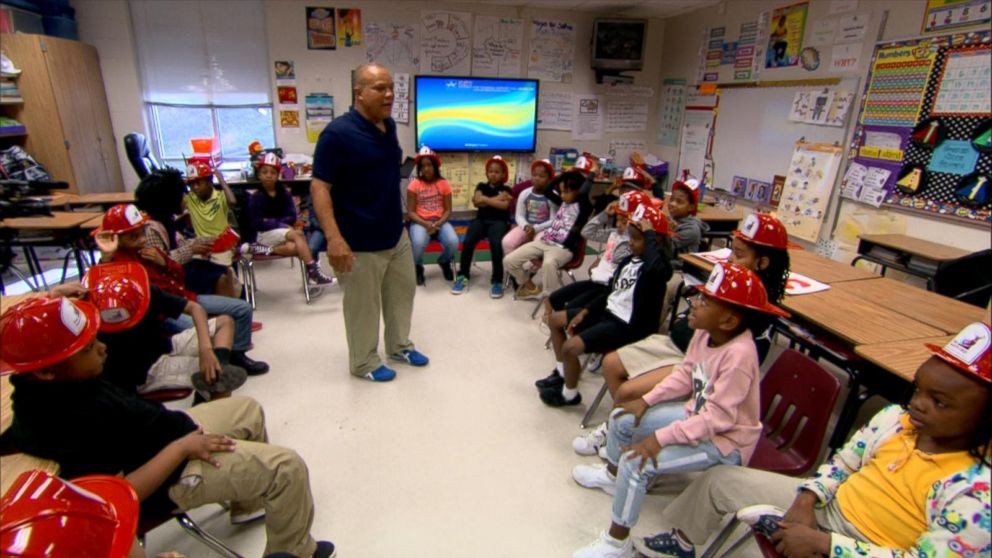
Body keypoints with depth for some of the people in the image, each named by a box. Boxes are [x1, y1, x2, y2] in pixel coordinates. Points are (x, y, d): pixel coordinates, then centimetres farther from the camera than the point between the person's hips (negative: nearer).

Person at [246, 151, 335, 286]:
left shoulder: (284, 193, 4)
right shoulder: (256, 198, -4)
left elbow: (292, 217, -4)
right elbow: (258, 223, -8)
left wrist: (271, 221, -14)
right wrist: (280, 223, -16)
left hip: (283, 230, 3)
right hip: (265, 234, -3)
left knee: (294, 248, -33)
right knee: (297, 234, -32)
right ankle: (313, 272, -38)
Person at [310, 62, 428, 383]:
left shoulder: (389, 125, 6)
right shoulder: (338, 133, -18)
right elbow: (319, 187, -21)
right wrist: (334, 237, -31)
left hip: (396, 234, 8)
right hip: (360, 243, -8)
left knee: (402, 292, 20)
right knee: (363, 306, 8)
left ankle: (399, 346, 42)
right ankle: (364, 363, 29)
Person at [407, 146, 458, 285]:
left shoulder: (443, 184, 3)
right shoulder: (414, 184, -1)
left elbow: (448, 210, 2)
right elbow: (410, 212, -2)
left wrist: (438, 224, -16)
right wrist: (425, 224, -18)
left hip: (440, 222, 2)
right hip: (420, 222, -1)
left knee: (453, 242, -28)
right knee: (418, 243, -35)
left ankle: (444, 262, 10)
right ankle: (418, 267, 3)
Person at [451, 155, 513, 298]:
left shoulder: (506, 189, 13)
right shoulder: (481, 186, 19)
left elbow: (504, 205, -7)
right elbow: (477, 202, 0)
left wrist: (484, 199, -3)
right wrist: (497, 199, -1)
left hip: (499, 221, -2)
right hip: (481, 219, 2)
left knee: (496, 243, -34)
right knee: (468, 241, -27)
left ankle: (497, 280, -21)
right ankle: (463, 276, -11)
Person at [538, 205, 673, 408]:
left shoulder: (659, 268, -19)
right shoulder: (628, 261, 8)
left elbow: (654, 267, -47)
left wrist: (649, 232, -32)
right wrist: (584, 312, 7)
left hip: (628, 327, -10)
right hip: (609, 313, 10)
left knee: (570, 347, -24)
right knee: (555, 319, 15)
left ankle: (570, 394, 6)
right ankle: (562, 372, 30)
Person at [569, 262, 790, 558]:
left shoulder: (739, 354, -33)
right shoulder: (704, 333, -9)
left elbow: (718, 418, -32)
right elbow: (685, 375, 5)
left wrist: (660, 438, -31)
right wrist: (647, 401, -2)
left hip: (724, 440, -8)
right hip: (695, 413, 9)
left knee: (637, 462, -22)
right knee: (622, 419, 10)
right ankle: (612, 474, 41)